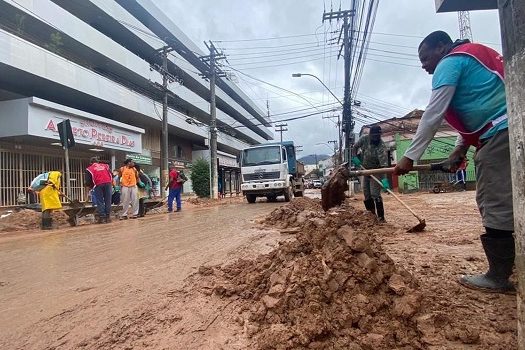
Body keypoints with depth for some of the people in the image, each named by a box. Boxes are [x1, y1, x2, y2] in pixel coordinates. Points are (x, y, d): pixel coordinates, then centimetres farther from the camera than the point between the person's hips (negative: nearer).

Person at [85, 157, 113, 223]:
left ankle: (102, 218, 4)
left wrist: (91, 186, 24)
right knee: (108, 201, 8)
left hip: (98, 185, -2)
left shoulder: (89, 169, 12)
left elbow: (88, 181, 7)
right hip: (108, 183, 2)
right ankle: (108, 217, 11)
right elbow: (111, 175, 15)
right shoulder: (105, 166, 20)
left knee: (100, 202, 4)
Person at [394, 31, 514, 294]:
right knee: (502, 202, 11)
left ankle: (499, 277, -1)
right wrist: (461, 148, 14)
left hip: (501, 132, -10)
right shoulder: (470, 58, 26)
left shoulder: (450, 62, -5)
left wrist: (410, 157, -11)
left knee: (494, 203, -8)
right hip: (507, 130, 10)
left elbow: (433, 115, -13)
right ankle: (506, 268, 18)